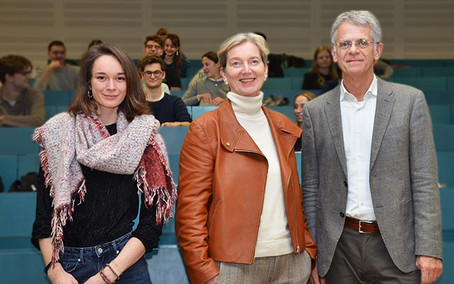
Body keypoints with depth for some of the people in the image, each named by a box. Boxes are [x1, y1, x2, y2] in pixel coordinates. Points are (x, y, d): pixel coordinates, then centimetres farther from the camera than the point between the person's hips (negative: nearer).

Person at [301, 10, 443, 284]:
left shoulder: (410, 101, 0)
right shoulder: (315, 111, 4)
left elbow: (424, 181, -2)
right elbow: (311, 188, 6)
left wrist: (429, 249, -8)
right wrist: (311, 253, 3)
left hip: (396, 246, -1)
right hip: (339, 247, 1)